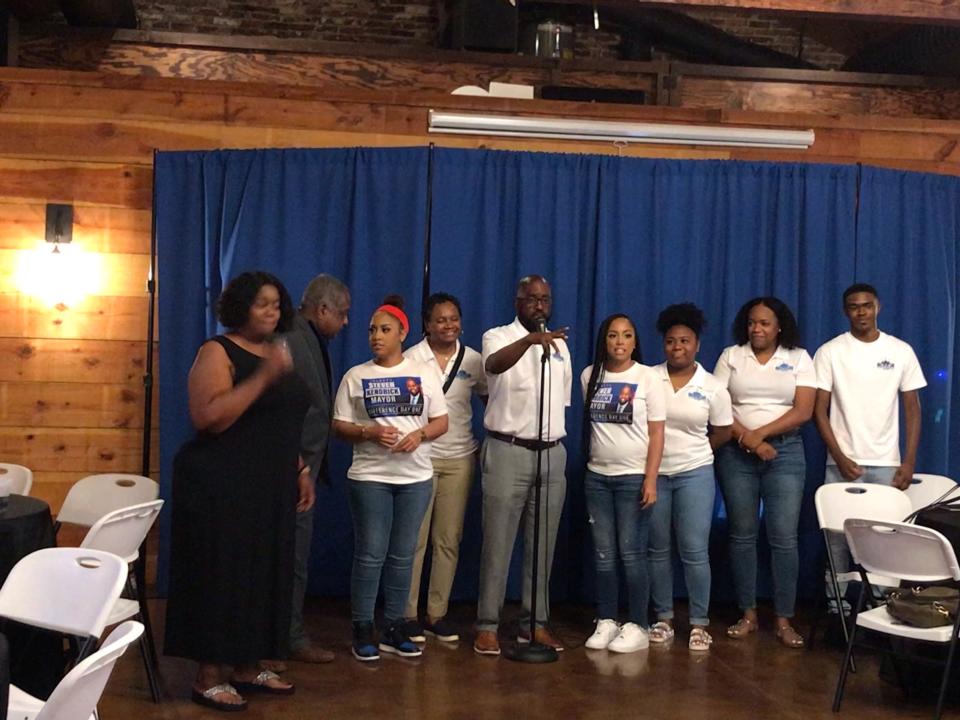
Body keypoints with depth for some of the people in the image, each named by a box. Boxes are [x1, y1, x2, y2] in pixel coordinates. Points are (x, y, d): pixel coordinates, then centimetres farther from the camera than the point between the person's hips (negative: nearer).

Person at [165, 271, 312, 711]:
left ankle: (247, 668, 22)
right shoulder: (218, 352, -10)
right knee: (221, 575, -3)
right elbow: (208, 418, -24)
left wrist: (299, 473, 16)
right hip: (221, 487, -8)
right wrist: (262, 377, -27)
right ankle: (209, 678, 6)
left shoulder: (277, 353, 13)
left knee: (260, 574, 11)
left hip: (269, 488, 8)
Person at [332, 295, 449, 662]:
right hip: (369, 477, -2)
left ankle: (394, 628, 18)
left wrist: (419, 434, -14)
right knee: (370, 555, -2)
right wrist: (369, 432, -18)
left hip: (415, 477, 2)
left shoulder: (423, 374, 6)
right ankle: (363, 631, 8)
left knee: (402, 556, 8)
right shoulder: (356, 376, 3)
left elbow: (441, 422, 7)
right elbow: (339, 426, 1)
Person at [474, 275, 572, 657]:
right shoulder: (498, 336, -3)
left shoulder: (559, 344, 15)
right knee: (498, 542, -2)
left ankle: (535, 623, 18)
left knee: (543, 544, 9)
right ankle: (487, 625, 5)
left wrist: (556, 440, 13)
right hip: (507, 451, -5)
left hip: (552, 453, 5)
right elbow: (494, 365, -27)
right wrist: (530, 339, -44)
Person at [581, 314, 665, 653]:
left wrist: (650, 480, -12)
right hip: (597, 476, 4)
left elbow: (656, 433, -5)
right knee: (603, 553, 5)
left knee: (631, 553, -4)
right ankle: (606, 621, 14)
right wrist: (587, 464, 6)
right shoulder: (589, 376, 6)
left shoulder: (647, 377, -3)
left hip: (633, 477, -3)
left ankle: (637, 626, 5)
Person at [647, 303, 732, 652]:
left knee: (695, 551, -3)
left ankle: (699, 623, 7)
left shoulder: (712, 387, -2)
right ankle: (663, 618, 20)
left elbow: (723, 432, 7)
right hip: (653, 473, 1)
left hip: (694, 474, -1)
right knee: (658, 549, 8)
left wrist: (691, 450, 7)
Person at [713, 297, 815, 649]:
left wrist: (761, 434, -14)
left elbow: (803, 411, -5)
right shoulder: (731, 356, 6)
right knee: (742, 536, 4)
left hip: (785, 452, -1)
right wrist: (747, 439, -13)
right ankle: (748, 615, 15)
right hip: (736, 452, 1)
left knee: (784, 538, -4)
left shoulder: (799, 358, 4)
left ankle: (784, 620, 4)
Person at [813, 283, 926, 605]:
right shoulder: (829, 352, -1)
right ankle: (836, 606, 12)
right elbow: (819, 409, -2)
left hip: (886, 464, 1)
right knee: (838, 536, 2)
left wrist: (909, 461, -1)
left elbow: (912, 409, 6)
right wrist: (840, 457, -10)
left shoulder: (901, 351, 4)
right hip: (843, 463, -1)